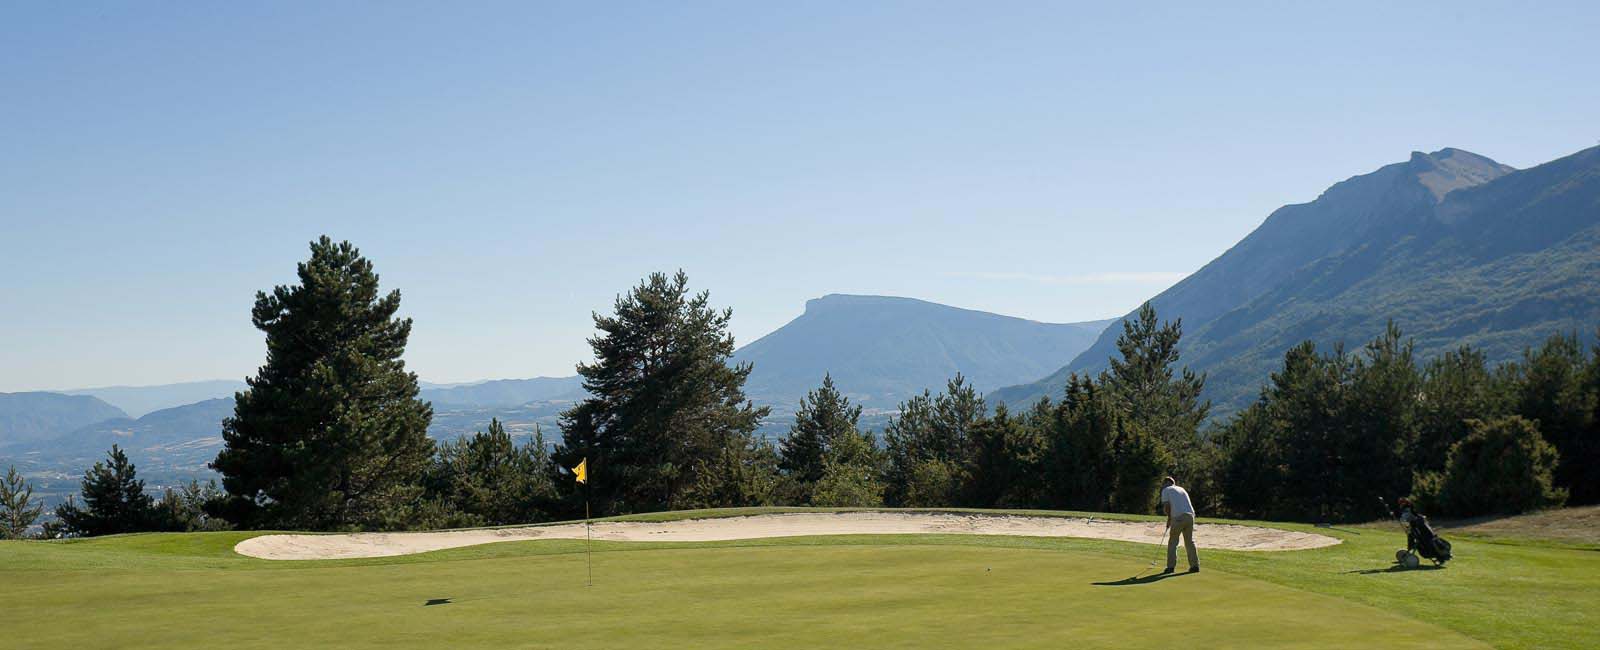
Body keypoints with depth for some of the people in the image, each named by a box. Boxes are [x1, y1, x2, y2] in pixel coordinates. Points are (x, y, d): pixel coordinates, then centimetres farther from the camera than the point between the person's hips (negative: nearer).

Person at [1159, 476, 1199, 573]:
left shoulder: (1166, 490, 10)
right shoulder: (1182, 489, 28)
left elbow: (1166, 506, -1)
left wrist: (1169, 518, 16)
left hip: (1178, 517, -5)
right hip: (1190, 515, 5)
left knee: (1173, 542, 4)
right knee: (1190, 541, 14)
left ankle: (1171, 567, 1)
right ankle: (1195, 565, 10)